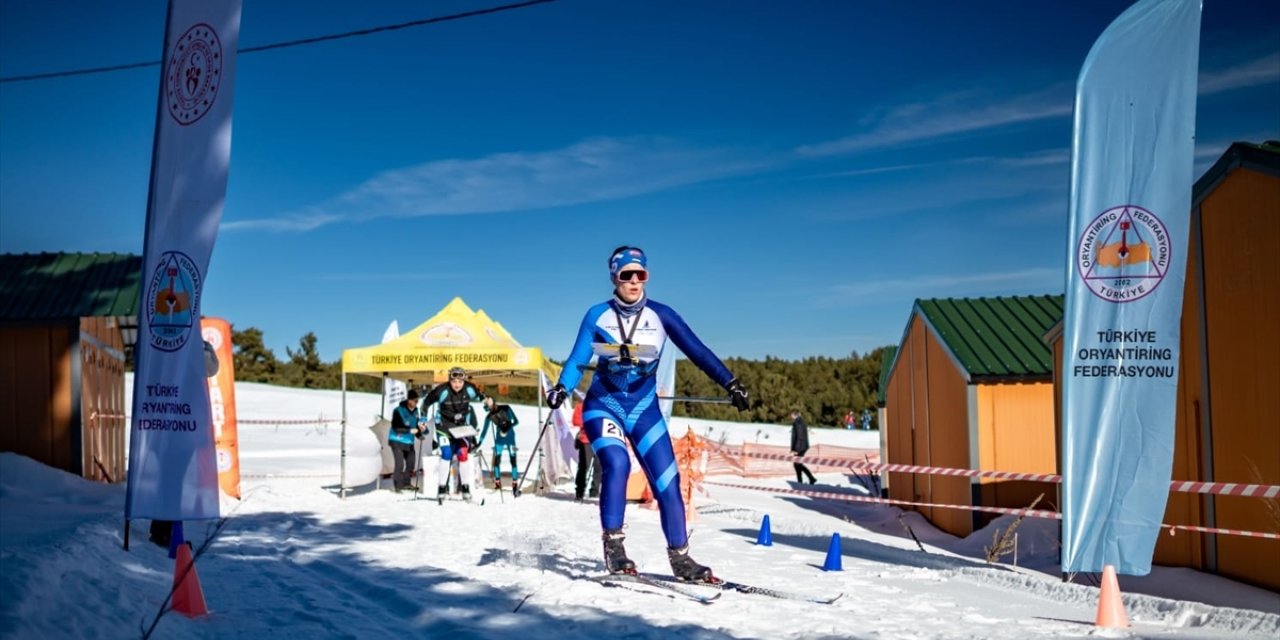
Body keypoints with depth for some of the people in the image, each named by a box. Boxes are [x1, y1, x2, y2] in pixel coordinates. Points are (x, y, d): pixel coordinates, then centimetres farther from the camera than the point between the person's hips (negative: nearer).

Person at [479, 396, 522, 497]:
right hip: (499, 439, 2)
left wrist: (509, 426, -27)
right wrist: (479, 443, -1)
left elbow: (516, 421, -10)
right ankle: (497, 482, 14)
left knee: (513, 460, -8)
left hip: (510, 437, -2)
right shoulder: (489, 416, -4)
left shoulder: (506, 409, -11)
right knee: (497, 459, -4)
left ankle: (515, 485, -6)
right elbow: (485, 431, 4)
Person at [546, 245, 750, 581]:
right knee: (617, 465, -26)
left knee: (667, 480, -5)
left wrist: (730, 382, -18)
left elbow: (696, 350, -7)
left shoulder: (660, 314, -3)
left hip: (644, 408, 2)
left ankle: (680, 557, 7)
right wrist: (561, 388, -28)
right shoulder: (597, 316, -4)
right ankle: (613, 545, -13)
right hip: (604, 405, -1)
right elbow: (578, 360, -9)